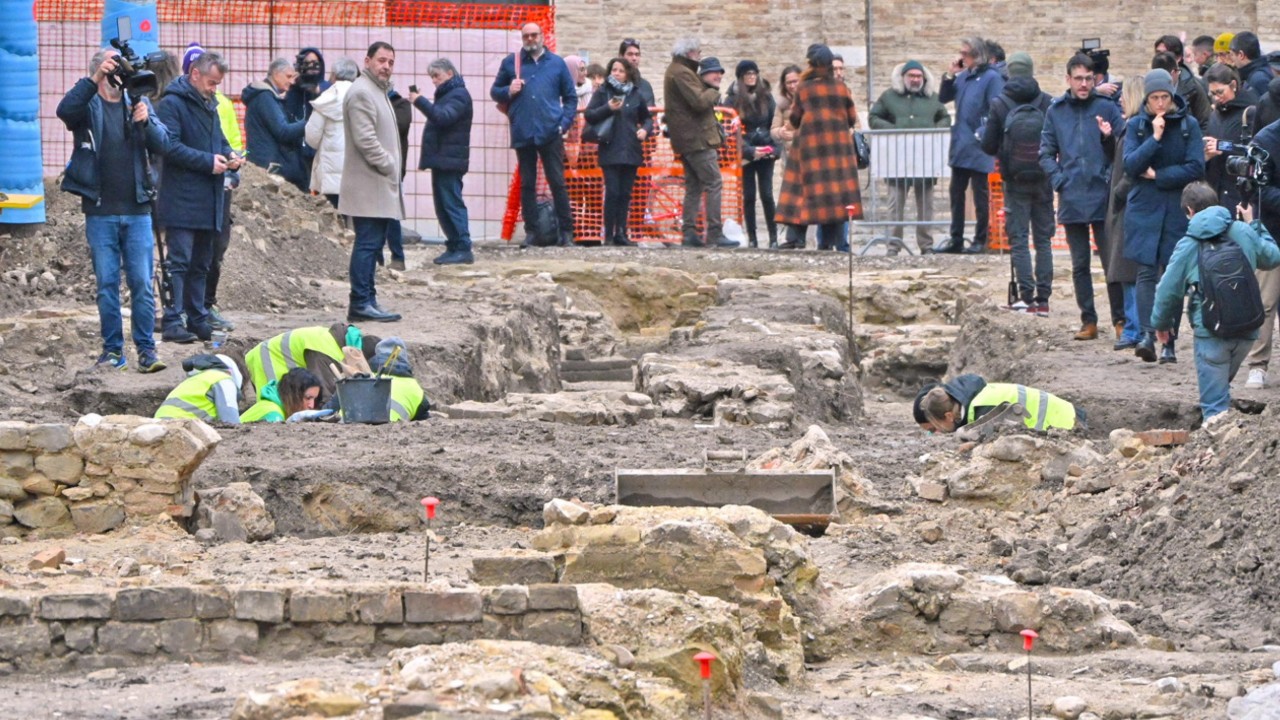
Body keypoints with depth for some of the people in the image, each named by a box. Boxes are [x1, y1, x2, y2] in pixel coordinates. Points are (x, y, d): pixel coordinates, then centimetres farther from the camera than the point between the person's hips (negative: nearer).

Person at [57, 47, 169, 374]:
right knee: (107, 283, 3)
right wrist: (93, 80, -29)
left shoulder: (138, 103, 10)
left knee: (142, 283, -2)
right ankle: (112, 349, 10)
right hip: (100, 212, -1)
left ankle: (146, 349, 1)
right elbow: (65, 111, -21)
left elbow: (163, 144, 1)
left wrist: (147, 121, -18)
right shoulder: (88, 105, 2)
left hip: (137, 211, 1)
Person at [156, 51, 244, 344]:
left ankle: (197, 318, 19)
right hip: (182, 200, -9)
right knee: (179, 262, -11)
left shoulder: (209, 105, 20)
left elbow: (220, 140, 28)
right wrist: (208, 161, -20)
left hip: (209, 201, 9)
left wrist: (229, 156, 5)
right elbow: (170, 146, -19)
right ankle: (173, 322, -14)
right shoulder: (172, 103, -9)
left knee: (201, 264, 13)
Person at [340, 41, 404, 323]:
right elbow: (365, 139, -20)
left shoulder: (379, 91, 21)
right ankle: (361, 303, -11)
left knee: (371, 244, 11)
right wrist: (388, 166, -15)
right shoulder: (361, 93, -13)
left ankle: (366, 300, 14)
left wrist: (392, 167, 17)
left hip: (379, 184, 10)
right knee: (368, 244, -11)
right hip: (368, 186, -10)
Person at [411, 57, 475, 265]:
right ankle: (454, 247, 13)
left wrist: (420, 101, -27)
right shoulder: (446, 94, 21)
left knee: (452, 204, -12)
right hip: (441, 159, 10)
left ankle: (463, 249, -13)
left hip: (450, 160, -10)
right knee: (442, 206, 10)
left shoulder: (459, 95, -10)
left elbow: (443, 117, -25)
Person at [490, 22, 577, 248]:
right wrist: (508, 91, -6)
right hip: (522, 134, 1)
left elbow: (570, 97, 12)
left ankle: (566, 231, 1)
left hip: (550, 134, -1)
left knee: (558, 182, -2)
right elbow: (494, 92, 16)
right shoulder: (510, 62, 11)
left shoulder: (556, 63, 10)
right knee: (527, 184, 4)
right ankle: (531, 232, 8)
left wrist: (564, 123, 0)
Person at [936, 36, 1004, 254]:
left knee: (980, 196, 1)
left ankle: (980, 241, 8)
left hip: (978, 149, -8)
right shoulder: (963, 76, 11)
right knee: (956, 194, 11)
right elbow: (943, 98, 14)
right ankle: (956, 239, 18)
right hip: (960, 146, 8)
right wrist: (950, 75, 2)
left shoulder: (991, 78, -11)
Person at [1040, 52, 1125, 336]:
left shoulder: (1107, 108, 0)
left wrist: (1110, 137, -19)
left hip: (1103, 197, -3)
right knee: (1080, 265, 8)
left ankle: (1120, 319, 5)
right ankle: (1088, 320, 15)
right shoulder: (1056, 111, 9)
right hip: (1071, 200, 3)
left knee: (1112, 261, -2)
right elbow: (1046, 153, 14)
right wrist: (1058, 180, 0)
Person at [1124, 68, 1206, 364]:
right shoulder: (1136, 125, 4)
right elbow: (1130, 166, -8)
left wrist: (1158, 175, -8)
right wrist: (1155, 138, -16)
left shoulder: (1188, 125, 2)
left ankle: (1169, 342, 3)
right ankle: (1148, 334, -23)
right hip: (1144, 209, 0)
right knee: (1147, 271, -12)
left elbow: (1196, 168, -5)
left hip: (1178, 210, 0)